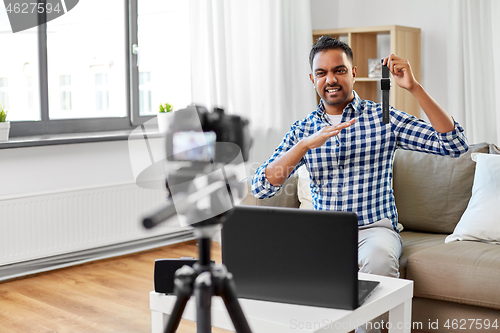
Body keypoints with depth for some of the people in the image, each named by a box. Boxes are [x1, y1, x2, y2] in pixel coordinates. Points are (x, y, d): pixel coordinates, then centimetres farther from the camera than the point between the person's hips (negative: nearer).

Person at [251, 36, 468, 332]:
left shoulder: (383, 118, 2)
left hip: (375, 228, -1)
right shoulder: (303, 130, 8)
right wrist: (306, 144, -17)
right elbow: (262, 188, -4)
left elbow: (456, 145, -8)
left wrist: (414, 87, -16)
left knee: (378, 256, -36)